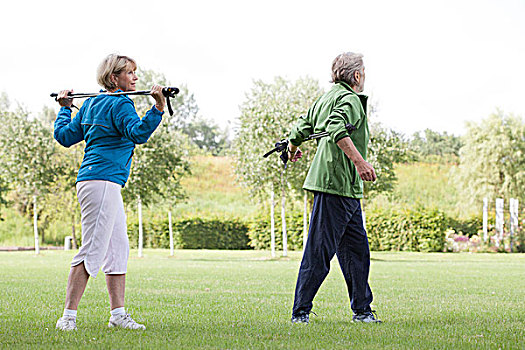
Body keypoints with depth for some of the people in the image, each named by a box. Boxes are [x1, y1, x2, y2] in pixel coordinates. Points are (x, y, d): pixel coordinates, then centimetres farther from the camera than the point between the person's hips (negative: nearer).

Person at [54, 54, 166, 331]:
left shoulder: (91, 104, 18)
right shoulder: (120, 105, -9)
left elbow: (65, 136, 20)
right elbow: (138, 132, -27)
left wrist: (64, 109, 36)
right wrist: (158, 108, -38)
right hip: (102, 181, -10)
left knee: (118, 249, 11)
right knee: (92, 250, -9)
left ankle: (118, 314, 13)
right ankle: (68, 316, -8)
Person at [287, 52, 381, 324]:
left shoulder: (324, 99, 19)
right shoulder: (348, 99, -9)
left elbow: (300, 129, 25)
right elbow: (337, 129, -28)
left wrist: (292, 151, 45)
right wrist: (360, 162, -31)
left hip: (348, 190, 10)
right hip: (336, 183, -10)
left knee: (356, 248, 12)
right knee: (319, 250, -7)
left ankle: (362, 310, 17)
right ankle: (300, 312, -4)